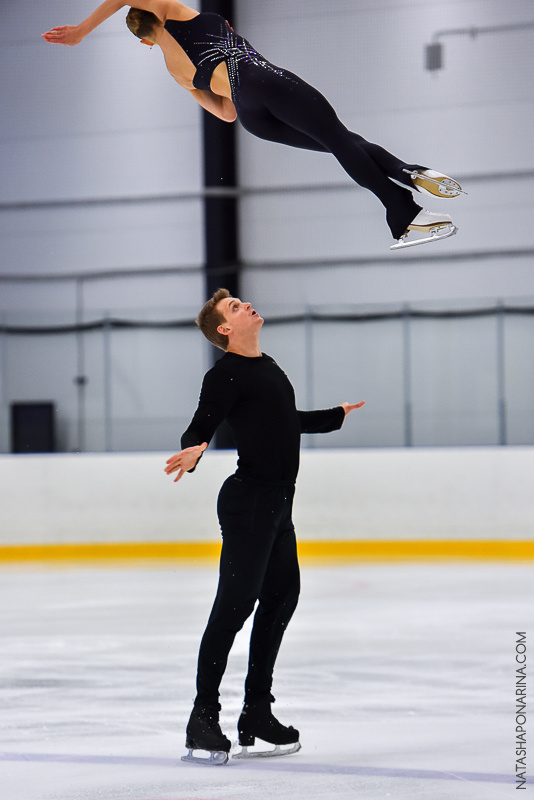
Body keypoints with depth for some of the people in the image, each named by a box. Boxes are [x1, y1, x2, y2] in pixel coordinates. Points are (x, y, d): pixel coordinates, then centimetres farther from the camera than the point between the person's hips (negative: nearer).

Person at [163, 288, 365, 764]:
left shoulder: (267, 366, 18)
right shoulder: (227, 373, -10)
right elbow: (200, 428, -16)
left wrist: (336, 416, 47)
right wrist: (194, 452, -38)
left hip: (278, 501, 10)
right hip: (249, 498, -10)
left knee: (282, 595, 13)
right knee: (235, 603, -11)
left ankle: (257, 714, 20)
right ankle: (203, 719, -7)